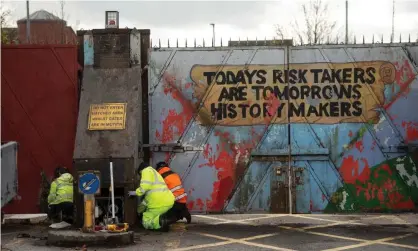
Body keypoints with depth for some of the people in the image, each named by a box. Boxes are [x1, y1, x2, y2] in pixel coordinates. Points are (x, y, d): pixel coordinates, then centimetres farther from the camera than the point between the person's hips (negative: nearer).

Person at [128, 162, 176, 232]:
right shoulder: (155, 173, 33)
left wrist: (136, 192, -1)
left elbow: (145, 186, -15)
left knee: (146, 223, 2)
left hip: (160, 202, -9)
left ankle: (162, 221, -25)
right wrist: (140, 209, 39)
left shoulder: (147, 170, 5)